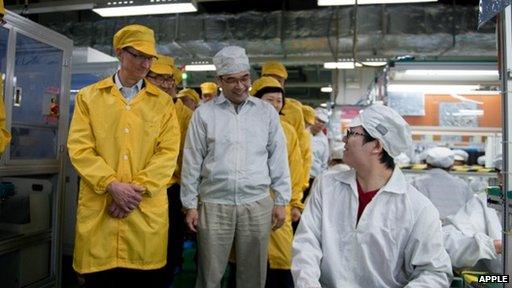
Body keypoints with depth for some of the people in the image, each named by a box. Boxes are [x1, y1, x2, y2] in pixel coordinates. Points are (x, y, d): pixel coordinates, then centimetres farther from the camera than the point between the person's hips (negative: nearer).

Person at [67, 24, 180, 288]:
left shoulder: (163, 102, 7)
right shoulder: (88, 96, 7)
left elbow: (168, 152, -1)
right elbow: (79, 148, -2)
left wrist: (138, 188, -12)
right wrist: (112, 185, -13)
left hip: (147, 209, 0)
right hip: (98, 207, 0)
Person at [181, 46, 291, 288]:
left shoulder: (267, 112, 5)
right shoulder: (204, 113, 1)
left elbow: (278, 159, 6)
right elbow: (192, 163, 4)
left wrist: (281, 201, 4)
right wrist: (190, 205, 3)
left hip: (257, 204, 1)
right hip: (214, 204, -1)